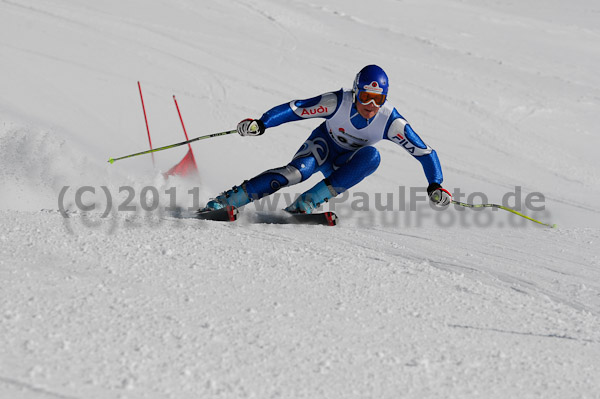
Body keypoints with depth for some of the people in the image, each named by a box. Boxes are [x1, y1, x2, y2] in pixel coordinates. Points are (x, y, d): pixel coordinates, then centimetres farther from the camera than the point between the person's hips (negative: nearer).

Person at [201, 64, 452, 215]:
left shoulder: (391, 121, -25)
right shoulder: (338, 103, -28)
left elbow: (424, 152, -20)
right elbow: (296, 108, -27)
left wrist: (435, 185, -31)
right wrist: (260, 124, -38)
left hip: (346, 165, 2)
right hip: (324, 145, -2)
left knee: (371, 156, -33)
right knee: (296, 172, -34)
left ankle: (307, 202, -32)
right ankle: (225, 201, -30)